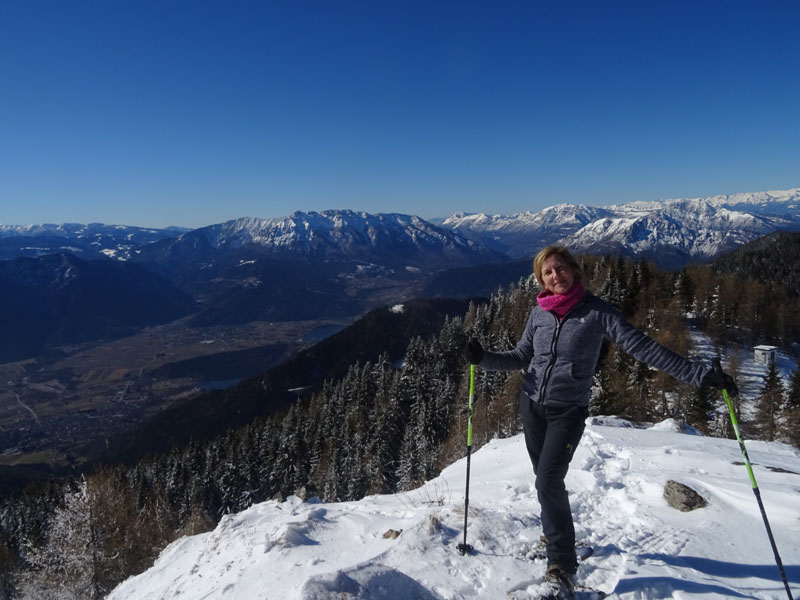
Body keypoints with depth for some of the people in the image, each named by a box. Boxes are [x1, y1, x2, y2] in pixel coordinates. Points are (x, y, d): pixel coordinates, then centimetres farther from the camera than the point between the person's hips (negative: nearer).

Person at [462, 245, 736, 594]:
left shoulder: (596, 311, -9)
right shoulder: (540, 313, 2)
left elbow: (642, 347, -12)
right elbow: (520, 358, 9)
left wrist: (698, 375, -17)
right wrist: (483, 359, -7)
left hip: (569, 411, -4)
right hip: (532, 406, 4)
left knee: (549, 482, -14)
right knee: (545, 480, 14)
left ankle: (562, 564, 1)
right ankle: (557, 533, 38)